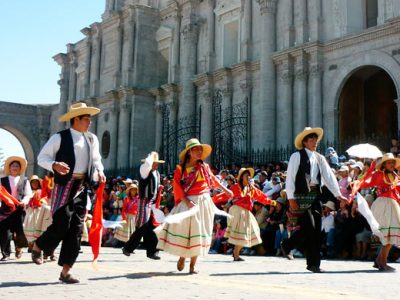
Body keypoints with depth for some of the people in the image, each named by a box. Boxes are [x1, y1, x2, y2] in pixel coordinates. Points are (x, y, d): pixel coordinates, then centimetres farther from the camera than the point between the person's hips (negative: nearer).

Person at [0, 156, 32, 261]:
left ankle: (18, 247, 24)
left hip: (19, 209, 0)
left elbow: (28, 195, 5)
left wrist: (24, 201, -15)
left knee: (20, 230, -4)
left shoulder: (25, 181, 13)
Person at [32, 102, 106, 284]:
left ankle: (65, 272, 11)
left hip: (82, 187, 6)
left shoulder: (92, 139, 11)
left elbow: (96, 160, 22)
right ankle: (37, 247, 21)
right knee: (61, 224, -11)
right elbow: (42, 157, -4)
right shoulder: (60, 137, -5)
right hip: (65, 185, -6)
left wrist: (99, 172, 1)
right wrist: (54, 165, -23)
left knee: (76, 228, 3)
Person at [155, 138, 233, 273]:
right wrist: (187, 201, -20)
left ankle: (192, 265, 10)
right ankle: (182, 257, 24)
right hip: (187, 202, -3)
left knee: (198, 232, 4)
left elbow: (213, 179, 22)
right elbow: (177, 187, -8)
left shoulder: (204, 167, 7)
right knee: (183, 229, -2)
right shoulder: (180, 168, -4)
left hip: (203, 202, 3)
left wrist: (226, 190, 30)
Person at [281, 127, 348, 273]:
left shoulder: (319, 158, 14)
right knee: (308, 227, -12)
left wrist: (338, 194, -2)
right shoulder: (297, 156, -3)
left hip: (315, 196, 6)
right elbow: (290, 178, -6)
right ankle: (287, 245, 15)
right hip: (301, 196, -6)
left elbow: (329, 176, 8)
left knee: (316, 230, 4)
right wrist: (291, 198, -12)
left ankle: (314, 263, 12)